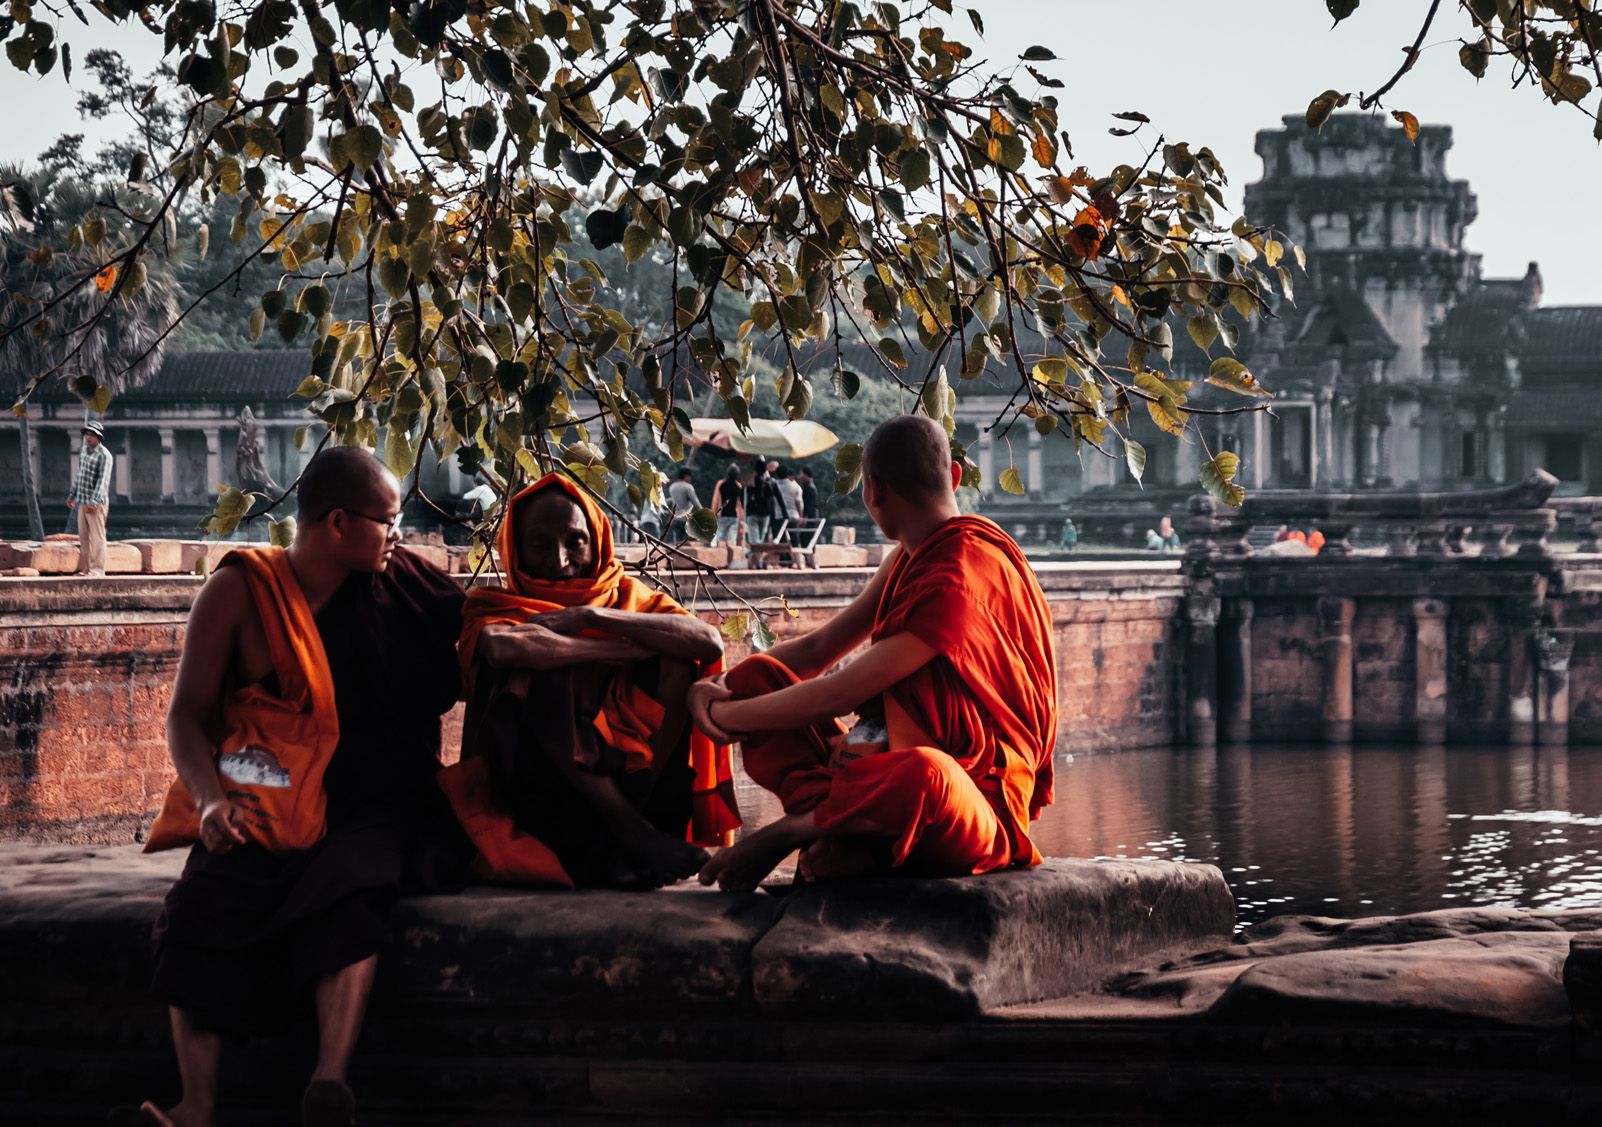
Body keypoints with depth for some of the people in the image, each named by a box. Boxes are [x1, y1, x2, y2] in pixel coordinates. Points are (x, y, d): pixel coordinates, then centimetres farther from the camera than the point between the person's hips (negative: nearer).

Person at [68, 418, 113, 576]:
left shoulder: (104, 455, -12)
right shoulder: (83, 451, 12)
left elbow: (103, 480, -19)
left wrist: (94, 501, -26)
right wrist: (72, 495, 25)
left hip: (96, 503, -8)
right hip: (82, 501, 8)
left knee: (97, 536, -5)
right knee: (83, 536, 9)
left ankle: (97, 569, -4)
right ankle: (85, 568, 15)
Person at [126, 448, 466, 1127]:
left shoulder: (401, 582, 10)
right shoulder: (240, 592, 4)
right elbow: (187, 715, 2)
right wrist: (211, 801, -16)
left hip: (368, 810, 1)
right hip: (263, 810, 0)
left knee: (349, 889, -35)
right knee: (203, 906, -31)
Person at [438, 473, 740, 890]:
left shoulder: (627, 597, 13)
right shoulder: (494, 607, 6)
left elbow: (710, 643, -9)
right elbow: (502, 647, -22)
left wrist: (592, 617, -13)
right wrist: (623, 650, -17)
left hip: (627, 773, 2)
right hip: (535, 792, -2)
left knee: (676, 659, -11)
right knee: (535, 676, -26)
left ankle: (634, 814, -24)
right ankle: (638, 837, -32)